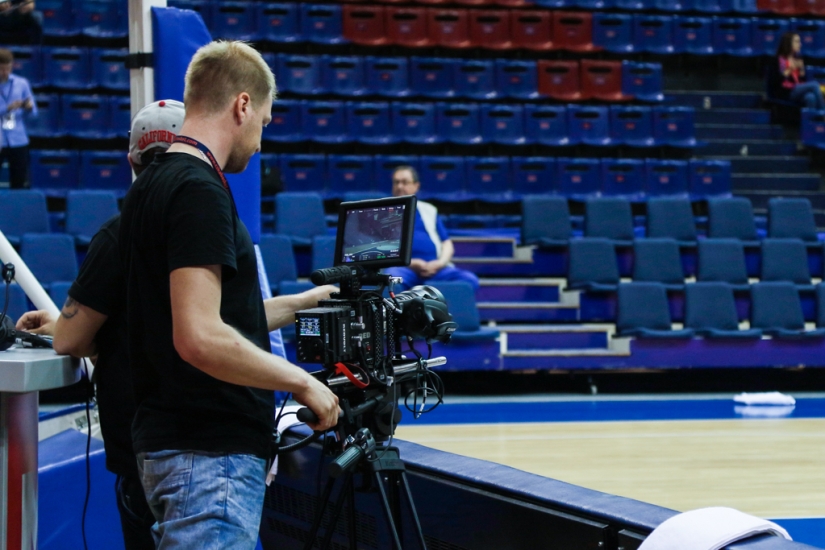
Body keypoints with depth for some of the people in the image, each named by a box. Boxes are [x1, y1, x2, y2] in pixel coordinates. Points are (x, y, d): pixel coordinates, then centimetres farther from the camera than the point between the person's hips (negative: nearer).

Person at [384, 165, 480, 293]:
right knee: (392, 280, -40)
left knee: (470, 280, -24)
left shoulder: (429, 210, 25)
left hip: (434, 268, 4)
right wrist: (409, 263, -11)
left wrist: (440, 262, -2)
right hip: (402, 268, -3)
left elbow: (447, 243, 22)